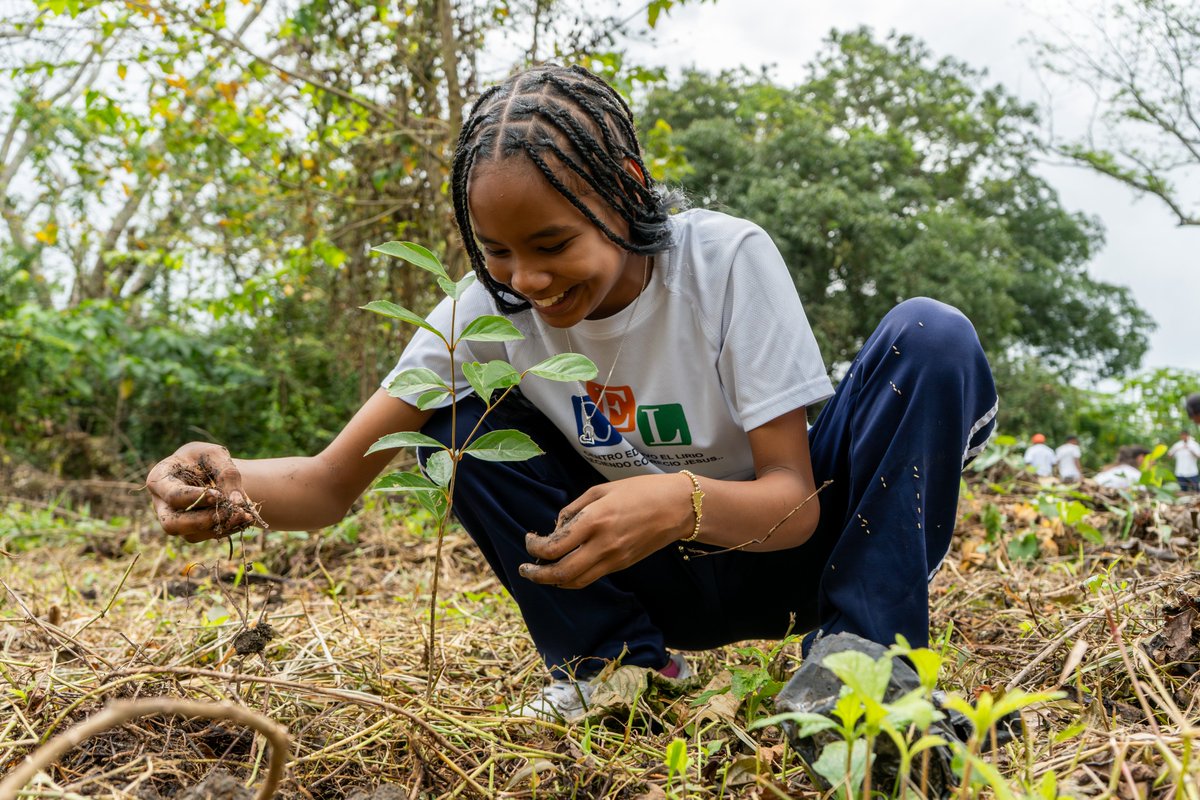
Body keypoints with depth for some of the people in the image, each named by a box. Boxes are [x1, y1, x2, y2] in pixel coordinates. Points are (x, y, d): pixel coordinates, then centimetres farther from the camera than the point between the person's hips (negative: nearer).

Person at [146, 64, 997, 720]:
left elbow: (794, 500, -23)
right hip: (656, 575, 3)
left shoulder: (728, 260, -23)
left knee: (933, 337, -26)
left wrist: (686, 502, -45)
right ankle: (625, 667, -6)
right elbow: (332, 482, -18)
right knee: (467, 427, -17)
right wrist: (236, 485, -41)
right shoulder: (490, 309, -16)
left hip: (778, 544, -2)